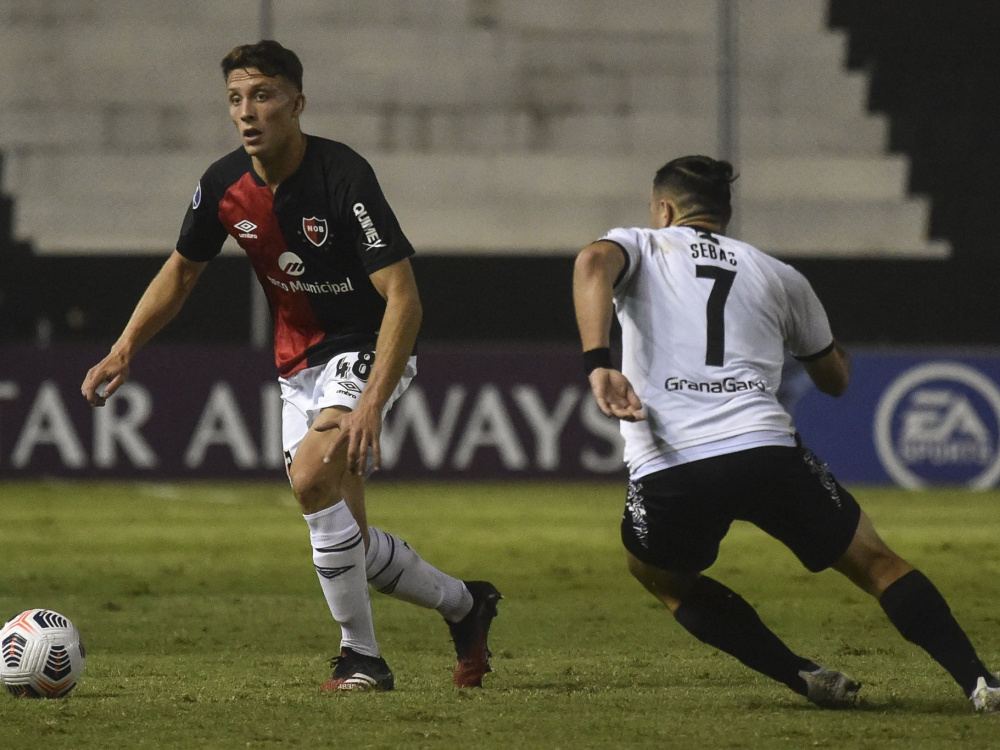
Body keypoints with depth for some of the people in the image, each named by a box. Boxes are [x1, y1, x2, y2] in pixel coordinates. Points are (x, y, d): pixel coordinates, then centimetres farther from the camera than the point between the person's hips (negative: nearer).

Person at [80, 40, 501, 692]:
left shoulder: (343, 176, -26)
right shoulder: (224, 185, -7)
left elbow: (403, 299, -28)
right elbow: (182, 271, 11)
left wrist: (371, 404, -36)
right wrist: (125, 350, -2)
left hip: (368, 351, -7)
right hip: (299, 364, 7)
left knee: (313, 476, -30)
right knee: (346, 541, 7)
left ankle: (361, 655, -17)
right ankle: (464, 604, 32)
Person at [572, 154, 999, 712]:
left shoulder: (639, 246, 18)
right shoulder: (779, 276, 24)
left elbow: (593, 263, -8)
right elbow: (836, 378, 34)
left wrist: (599, 365, -18)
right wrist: (830, 334, 56)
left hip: (666, 469, -1)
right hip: (766, 451, 1)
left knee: (658, 571, 28)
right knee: (875, 562, 14)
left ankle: (805, 677, 16)